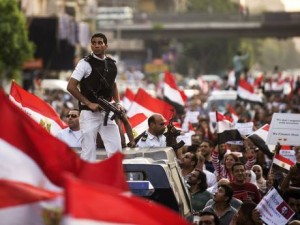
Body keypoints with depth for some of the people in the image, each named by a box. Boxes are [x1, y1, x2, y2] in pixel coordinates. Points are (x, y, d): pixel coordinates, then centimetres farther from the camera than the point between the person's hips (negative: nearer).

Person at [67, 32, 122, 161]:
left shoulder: (111, 64, 10)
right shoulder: (85, 63, -7)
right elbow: (71, 86, -11)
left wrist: (117, 103, 10)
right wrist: (89, 103, -15)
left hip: (107, 112, 5)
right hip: (89, 112, -5)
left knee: (116, 149, 1)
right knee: (88, 150, -4)